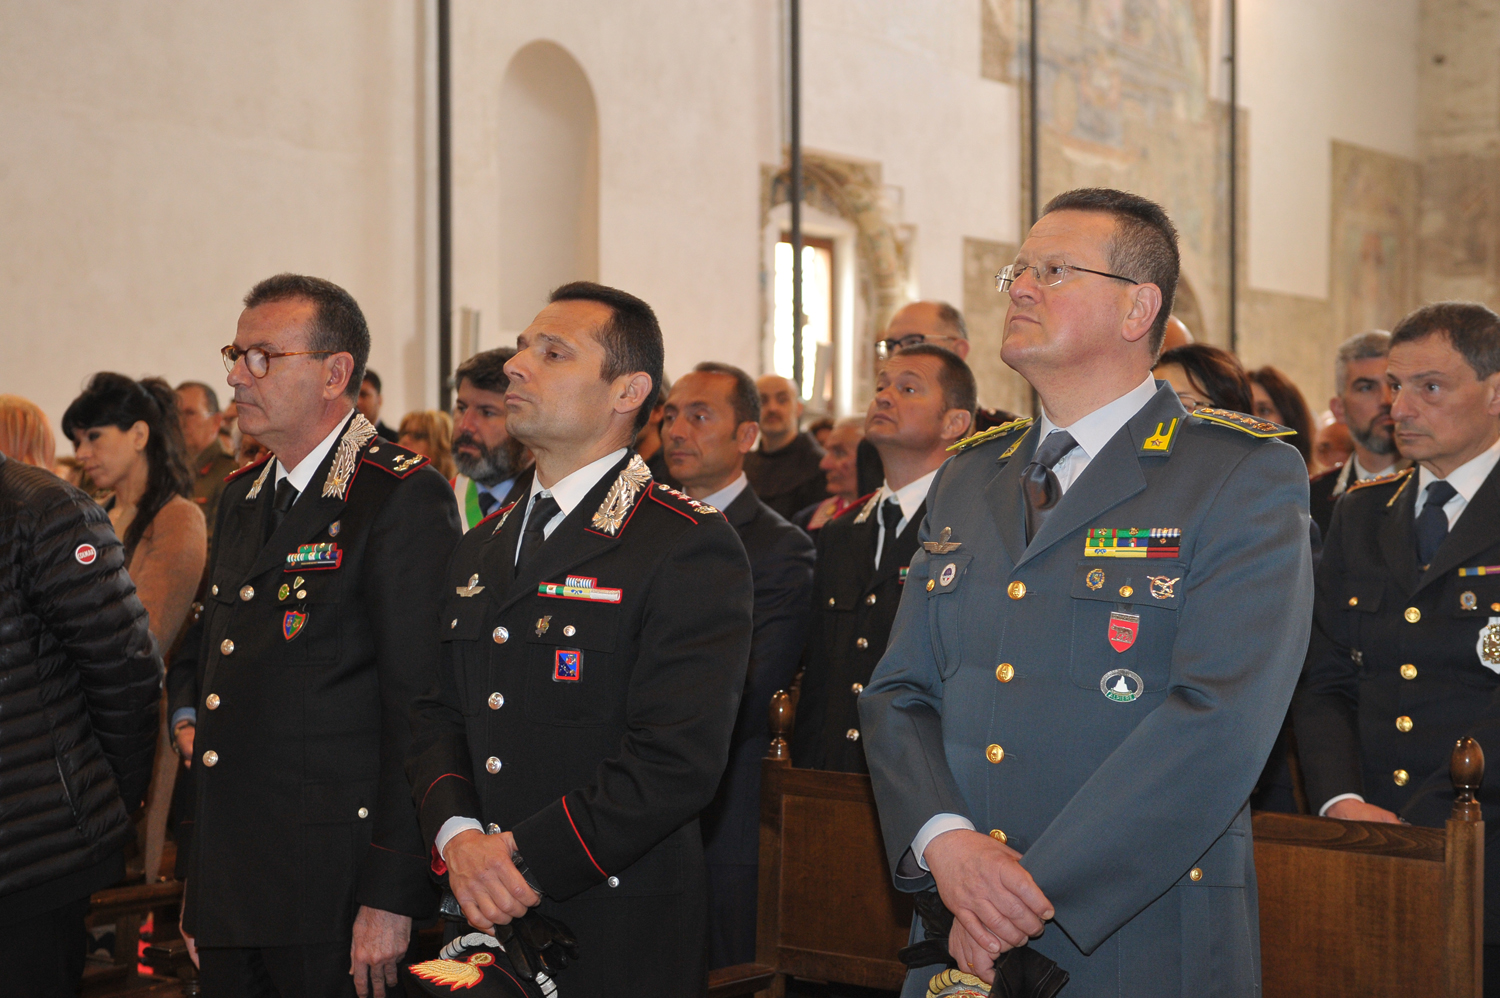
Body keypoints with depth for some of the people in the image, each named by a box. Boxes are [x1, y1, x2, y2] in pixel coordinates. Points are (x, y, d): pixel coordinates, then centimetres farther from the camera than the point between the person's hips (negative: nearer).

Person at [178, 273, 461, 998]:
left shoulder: (404, 497, -12)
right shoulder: (241, 496, 14)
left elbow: (421, 711, -16)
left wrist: (393, 897, -19)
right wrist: (198, 880, 16)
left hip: (335, 886, -7)